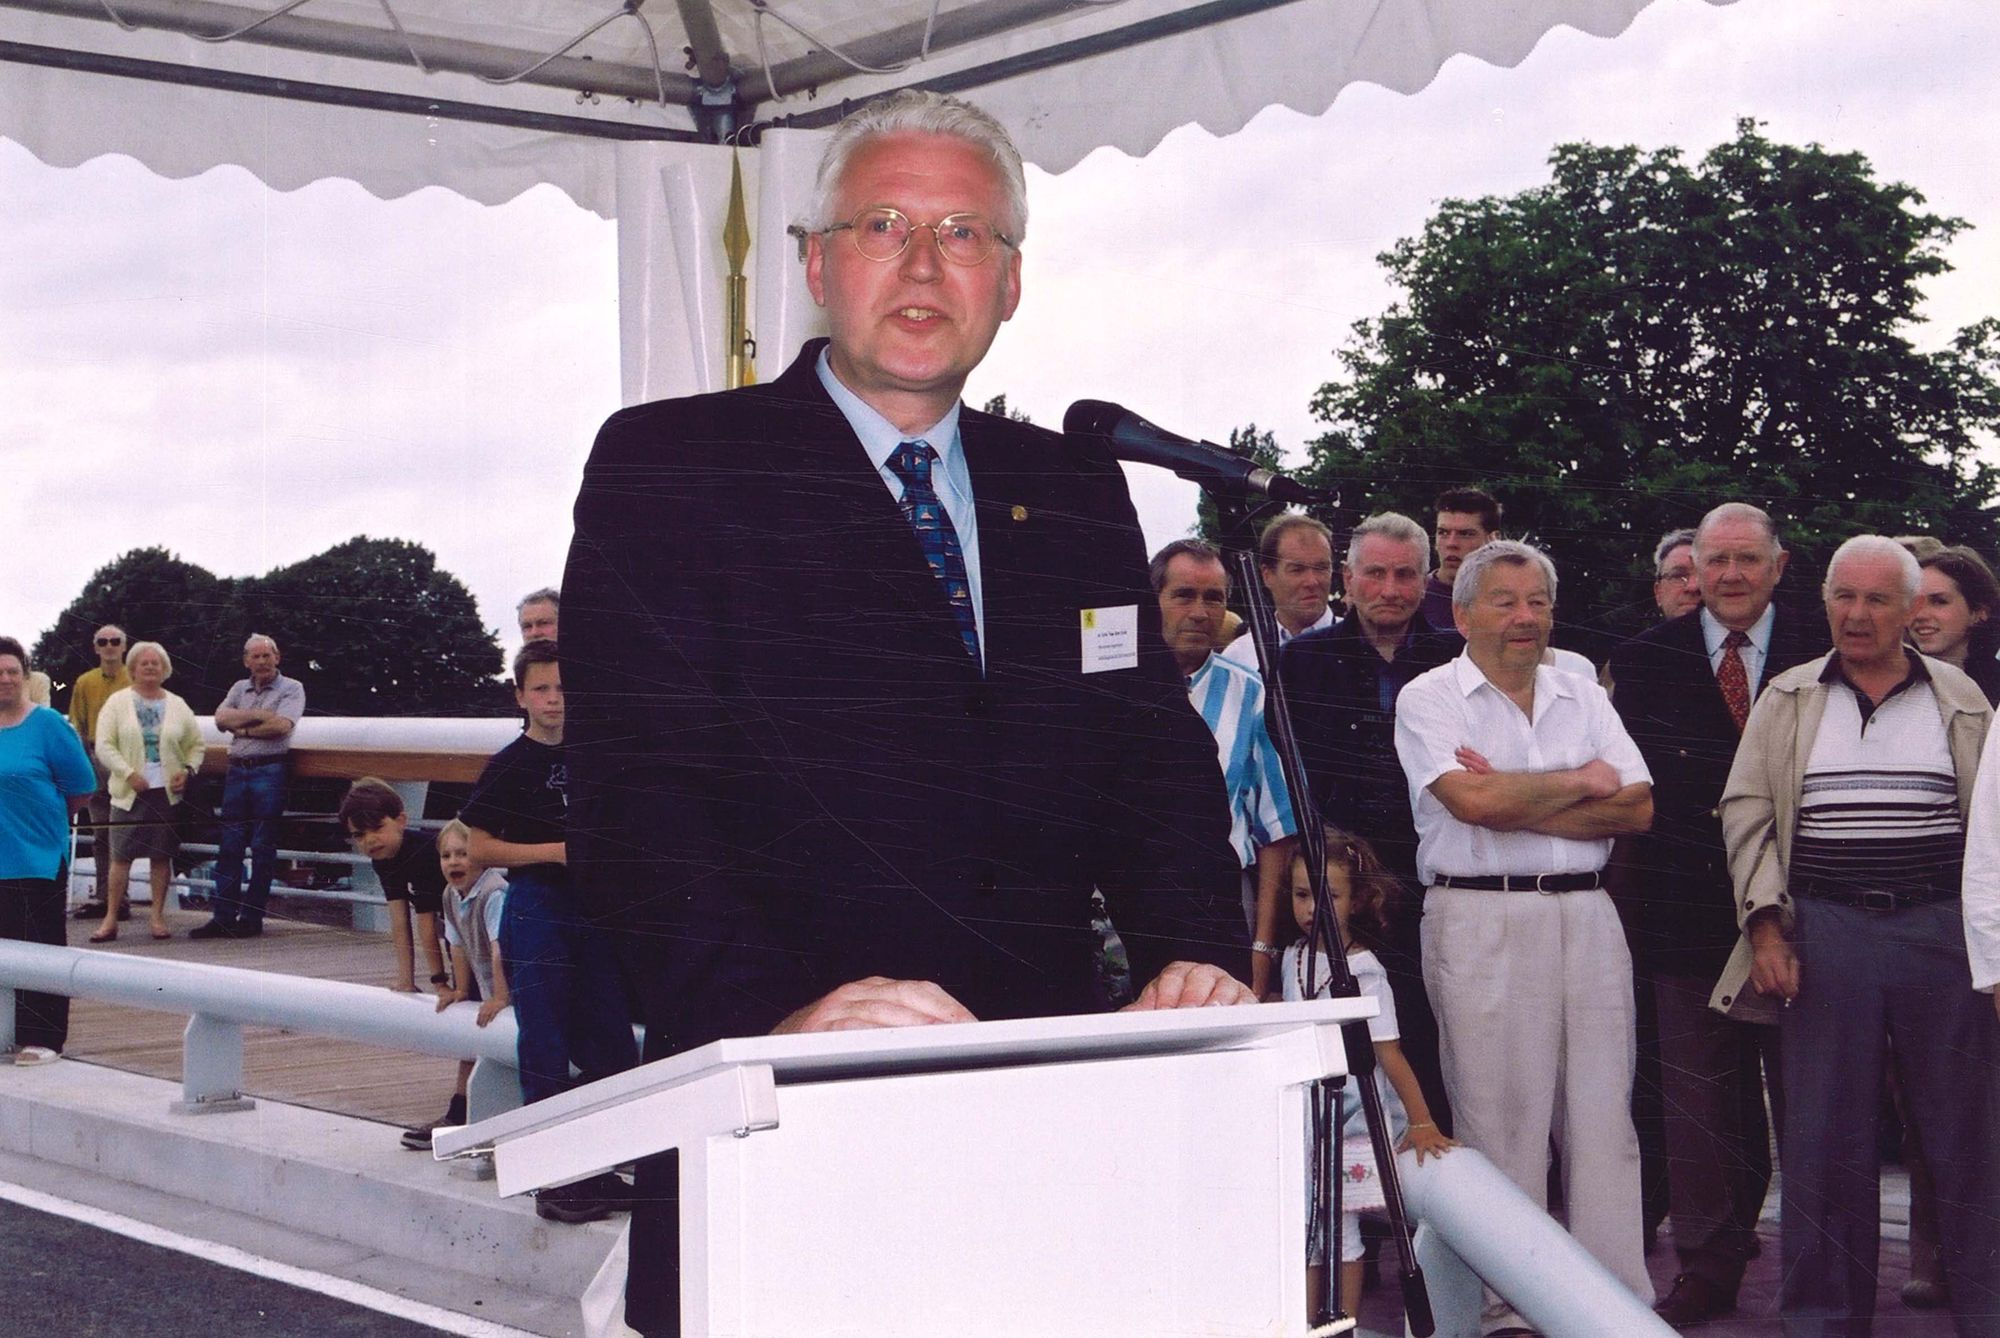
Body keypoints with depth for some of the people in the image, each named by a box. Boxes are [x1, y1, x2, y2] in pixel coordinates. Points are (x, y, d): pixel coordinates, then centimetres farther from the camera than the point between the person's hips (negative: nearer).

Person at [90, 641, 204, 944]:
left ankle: (158, 917, 11)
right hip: (130, 791, -2)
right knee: (122, 854, -4)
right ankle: (111, 919, 0)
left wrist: (188, 770, -2)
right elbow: (104, 745, -3)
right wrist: (129, 774, -14)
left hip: (168, 791, 2)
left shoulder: (177, 706, 11)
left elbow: (196, 745, 16)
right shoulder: (118, 702, 3)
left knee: (162, 856, 4)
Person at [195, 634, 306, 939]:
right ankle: (223, 917, 4)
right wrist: (258, 715, -10)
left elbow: (282, 725, -14)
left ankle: (251, 919, 3)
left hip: (269, 771, -5)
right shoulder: (239, 688, 16)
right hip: (237, 770, 5)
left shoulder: (291, 688, 2)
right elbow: (221, 718, 0)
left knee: (263, 848, -1)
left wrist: (242, 727, -5)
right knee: (229, 846, 3)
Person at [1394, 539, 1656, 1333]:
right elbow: (1473, 800, -14)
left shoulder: (1583, 697, 15)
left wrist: (1518, 803, -7)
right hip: (1482, 922, -4)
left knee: (1603, 1116, 3)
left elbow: (1637, 808, 5)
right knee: (1499, 1123, -2)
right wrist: (1579, 782, 0)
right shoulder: (1431, 698, 2)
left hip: (1586, 917, 4)